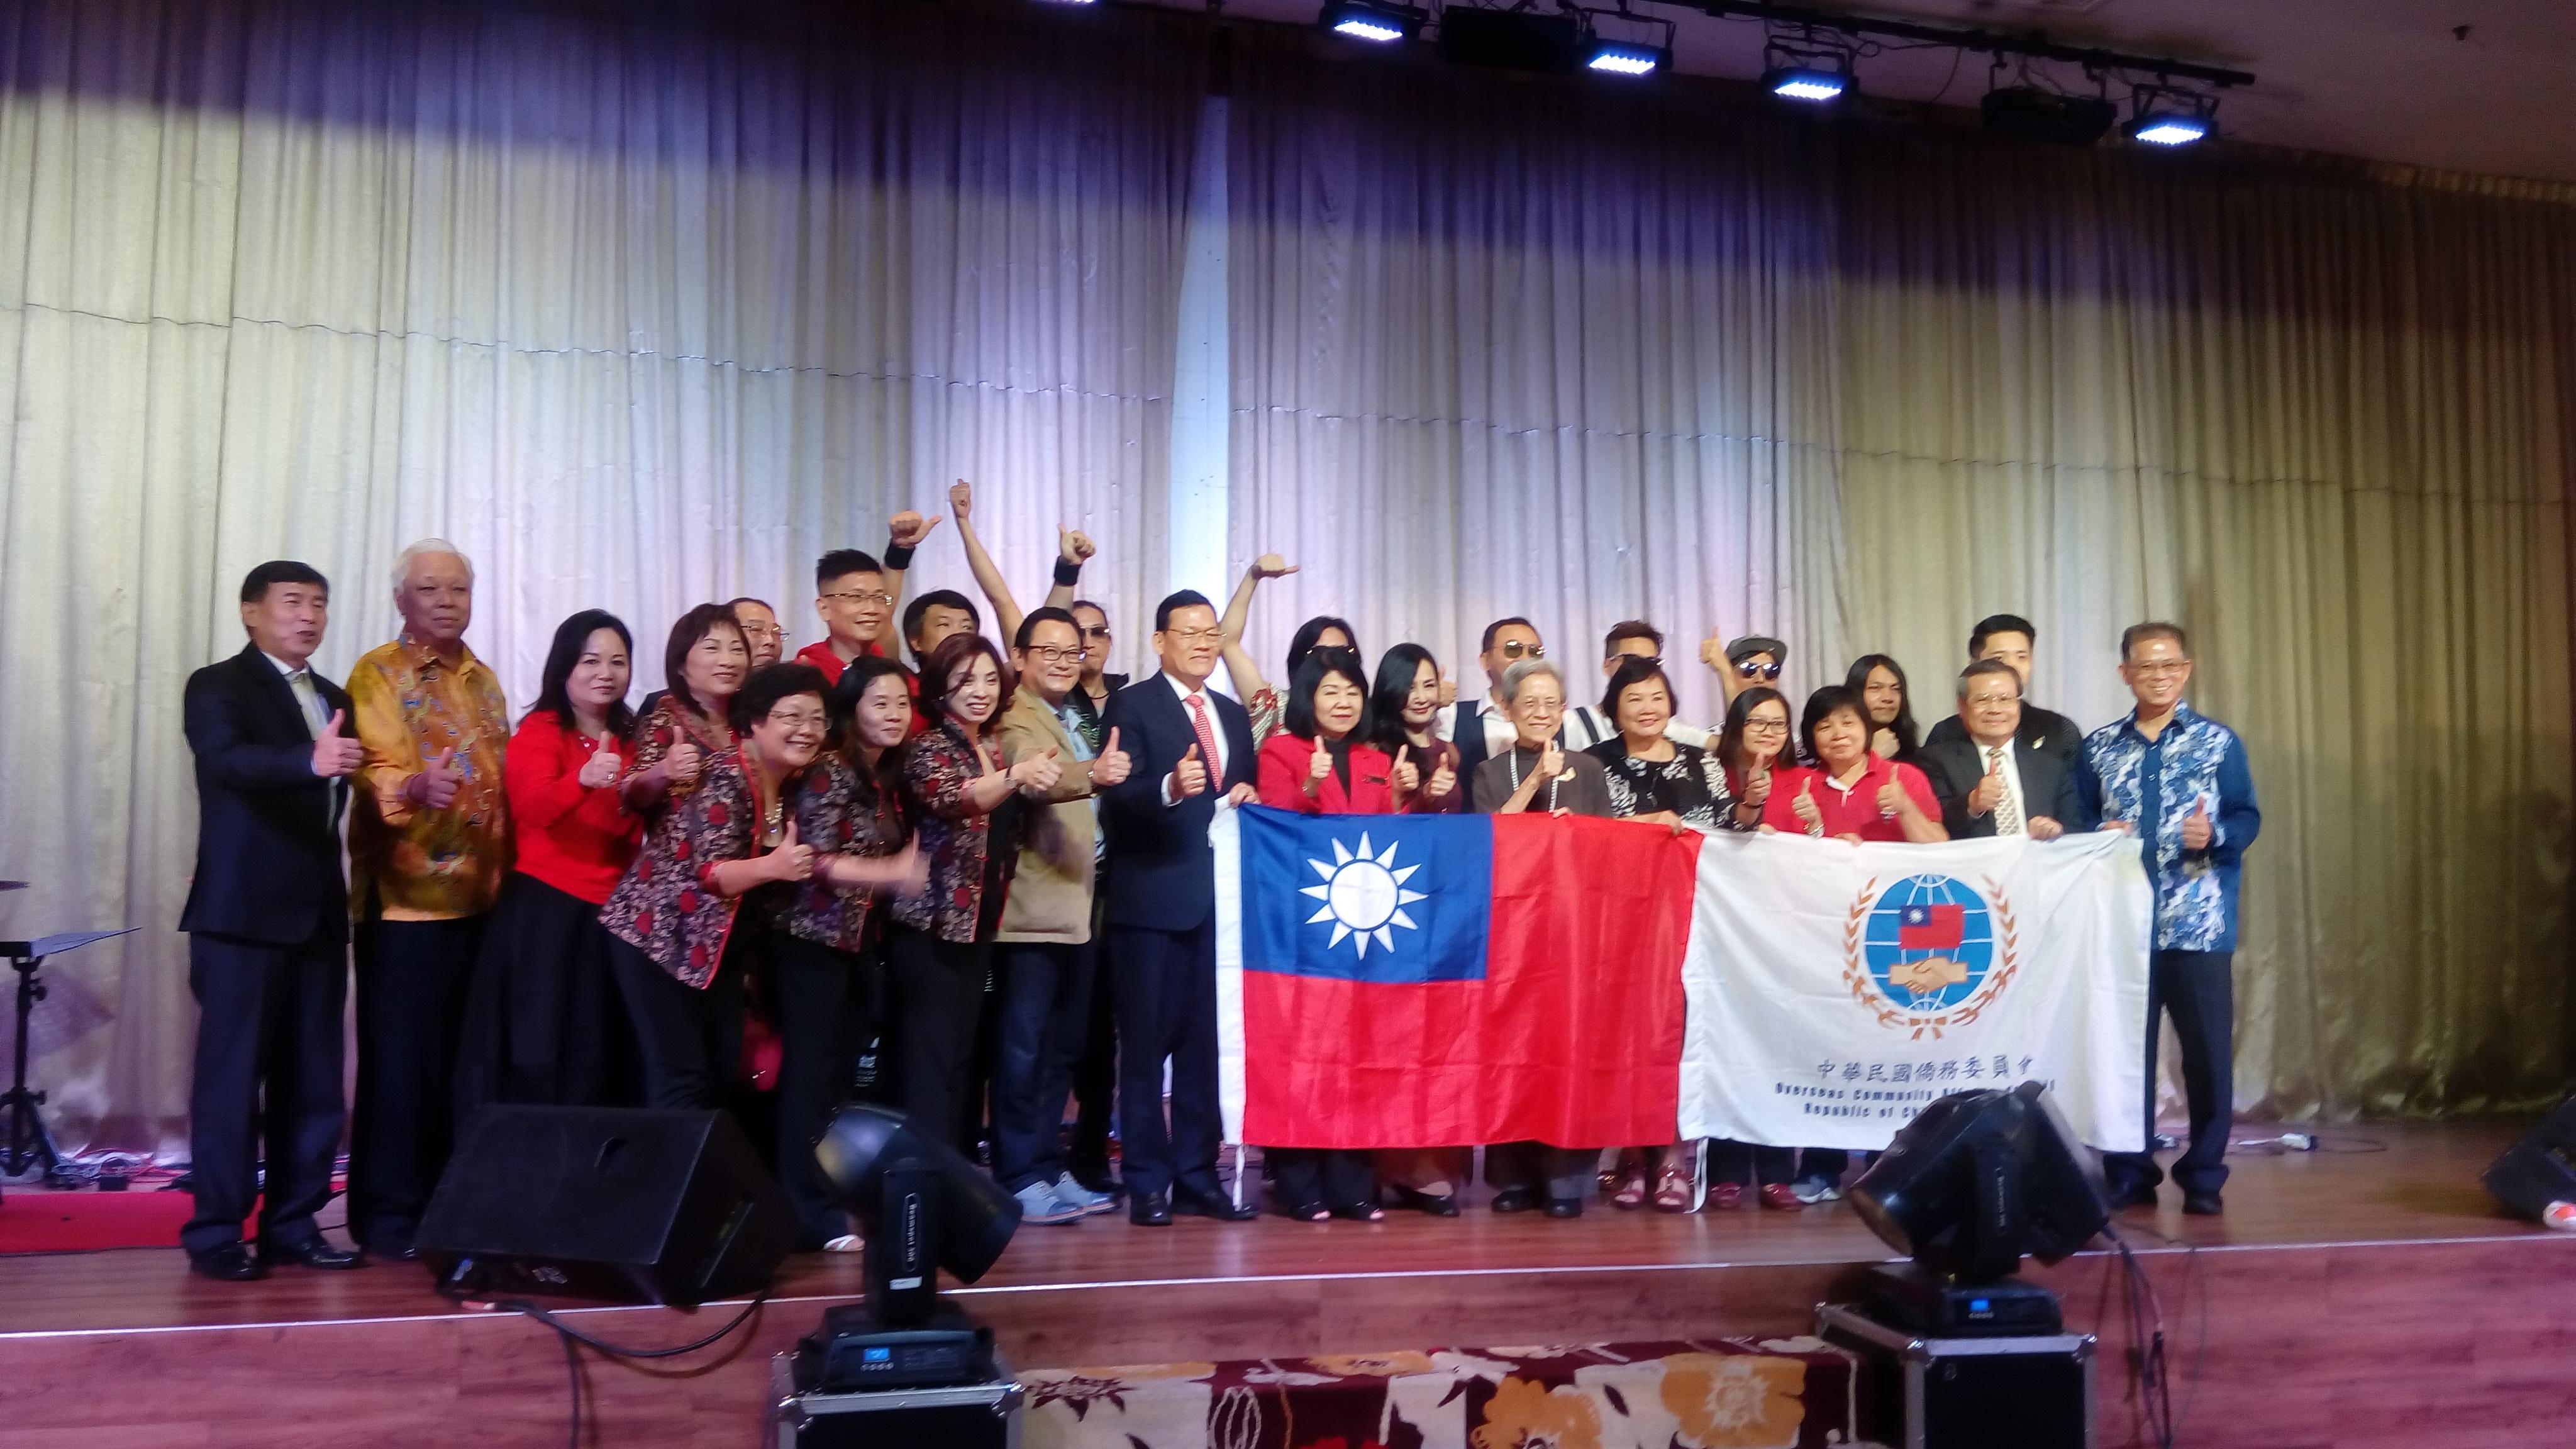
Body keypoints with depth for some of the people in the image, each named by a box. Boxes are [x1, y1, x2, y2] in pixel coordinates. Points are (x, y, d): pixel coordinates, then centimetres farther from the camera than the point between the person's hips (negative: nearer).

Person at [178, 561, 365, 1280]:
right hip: (244, 913, -6)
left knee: (312, 1079, 7)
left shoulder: (335, 700, 18)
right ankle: (216, 1232, 4)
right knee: (231, 1074, -3)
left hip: (318, 912, 6)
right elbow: (228, 760, -24)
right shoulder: (217, 686, -3)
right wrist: (311, 761, -41)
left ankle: (292, 1223, 15)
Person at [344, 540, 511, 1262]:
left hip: (479, 896, 6)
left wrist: (507, 869, 12)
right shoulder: (377, 674, -4)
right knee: (399, 1058, -2)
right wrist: (416, 786, -38)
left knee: (464, 1058, 10)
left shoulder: (484, 680, 16)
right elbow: (378, 769, -17)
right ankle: (387, 1213, 7)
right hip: (406, 896, -6)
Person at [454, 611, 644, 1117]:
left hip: (611, 918, 6)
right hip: (544, 915, -5)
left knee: (606, 1063, 9)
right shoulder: (538, 732, -5)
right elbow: (536, 806, -27)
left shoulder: (631, 739, 12)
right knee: (539, 1060, -3)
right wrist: (584, 779, -44)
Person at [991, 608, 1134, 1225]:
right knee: (1023, 1049, -4)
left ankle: (1049, 1168, 22)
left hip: (1078, 908, 9)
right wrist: (1093, 774, -50)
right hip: (1033, 911, -9)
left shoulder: (1080, 719, 16)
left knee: (1063, 1047, 14)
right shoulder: (1015, 721, -11)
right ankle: (1020, 1180, 3)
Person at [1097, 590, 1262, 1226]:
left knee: (1206, 1044, 9)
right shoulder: (1131, 705, -2)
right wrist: (1170, 787, -33)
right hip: (1153, 899, -6)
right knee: (1146, 1043, 0)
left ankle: (1197, 1177, 17)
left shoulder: (1234, 715, 18)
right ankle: (1148, 1184, 7)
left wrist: (1248, 798, -2)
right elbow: (1118, 799, -14)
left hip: (1219, 898, 6)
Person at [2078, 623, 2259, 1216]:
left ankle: (2203, 1176, 12)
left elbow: (2248, 818, 1)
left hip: (2200, 923, -1)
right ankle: (2128, 1173, 15)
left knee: (2208, 1050, 1)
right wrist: (2100, 836, -10)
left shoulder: (2218, 741, 4)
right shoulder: (2099, 746, 9)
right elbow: (2079, 822, 11)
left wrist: (2215, 835, -19)